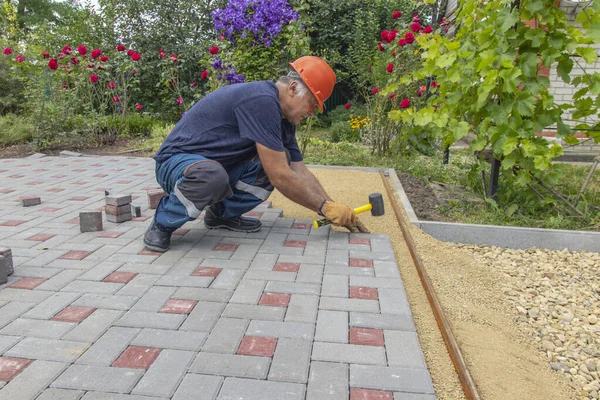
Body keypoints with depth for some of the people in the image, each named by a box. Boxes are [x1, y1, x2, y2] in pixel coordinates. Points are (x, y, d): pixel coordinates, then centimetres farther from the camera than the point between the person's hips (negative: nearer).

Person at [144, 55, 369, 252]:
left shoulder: (282, 117, 4)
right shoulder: (261, 100, -26)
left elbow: (299, 172, 4)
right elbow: (279, 177, -28)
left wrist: (334, 209, -4)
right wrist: (326, 207, -17)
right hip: (177, 161, -8)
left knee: (280, 161, -8)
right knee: (212, 177, -42)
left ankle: (223, 213, 6)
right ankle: (163, 221, -11)